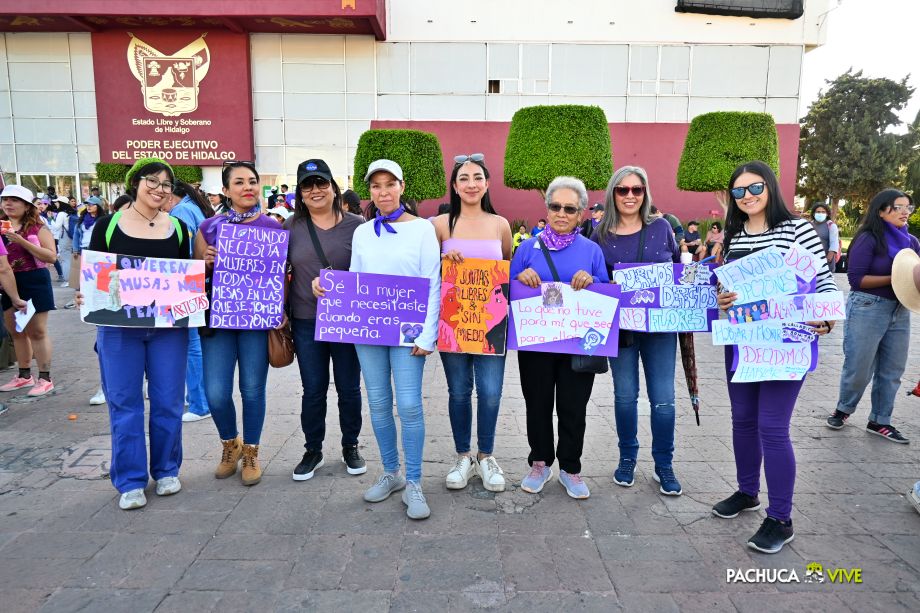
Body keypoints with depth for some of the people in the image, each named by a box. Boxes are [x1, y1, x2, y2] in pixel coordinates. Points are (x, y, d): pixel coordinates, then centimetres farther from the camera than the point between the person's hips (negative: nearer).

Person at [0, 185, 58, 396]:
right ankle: (24, 376, 26)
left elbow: (52, 256, -15)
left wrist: (22, 241, -21)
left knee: (37, 331, -1)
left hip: (34, 281, -6)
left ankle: (45, 378, 6)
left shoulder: (37, 227, -6)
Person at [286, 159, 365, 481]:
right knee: (313, 390, 9)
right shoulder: (290, 227, 3)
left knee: (349, 388, 10)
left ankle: (350, 447, 29)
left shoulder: (356, 225, -1)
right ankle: (312, 451, 27)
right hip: (306, 322, 1)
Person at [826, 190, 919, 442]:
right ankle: (843, 408, 27)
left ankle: (880, 421, 24)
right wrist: (894, 278, -18)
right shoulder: (869, 239, -9)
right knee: (859, 369, 2)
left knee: (892, 371, 9)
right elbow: (856, 279, -13)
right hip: (867, 309, -6)